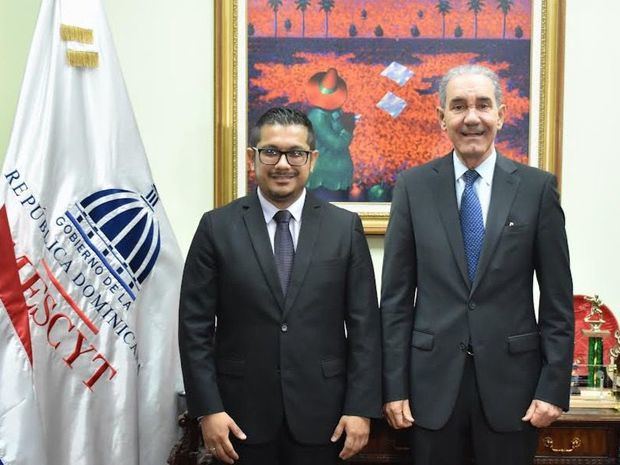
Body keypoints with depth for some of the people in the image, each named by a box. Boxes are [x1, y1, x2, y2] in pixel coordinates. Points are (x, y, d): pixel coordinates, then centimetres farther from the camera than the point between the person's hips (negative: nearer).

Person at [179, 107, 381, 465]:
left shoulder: (345, 227, 0)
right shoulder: (217, 227, -2)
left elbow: (364, 324, -1)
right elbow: (196, 326, -2)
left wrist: (361, 407, -5)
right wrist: (208, 409, -6)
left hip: (320, 412, 1)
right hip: (243, 413, 0)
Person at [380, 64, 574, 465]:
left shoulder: (537, 187, -2)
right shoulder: (414, 186, -1)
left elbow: (558, 297, 0)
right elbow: (396, 295, 0)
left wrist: (554, 387, -3)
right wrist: (394, 385, -2)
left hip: (511, 380, 0)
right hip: (434, 381, 1)